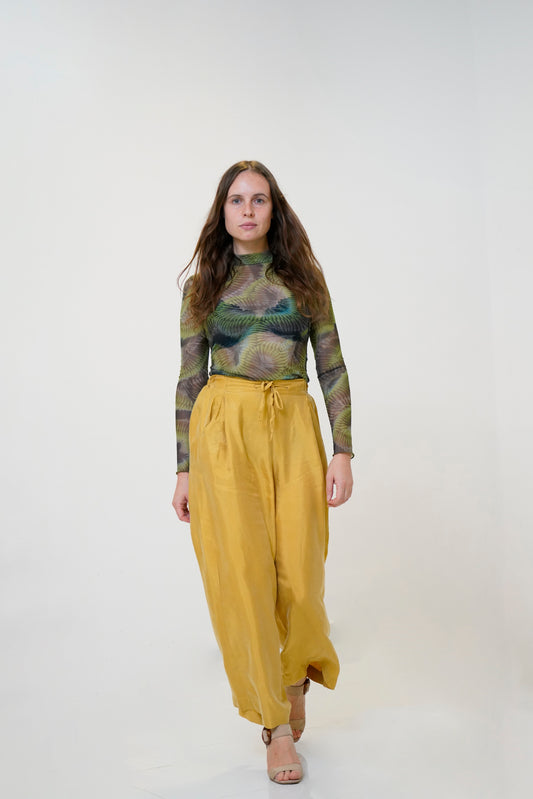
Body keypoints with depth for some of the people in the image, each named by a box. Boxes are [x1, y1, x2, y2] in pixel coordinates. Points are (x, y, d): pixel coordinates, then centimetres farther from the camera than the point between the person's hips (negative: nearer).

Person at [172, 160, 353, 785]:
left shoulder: (303, 277, 9)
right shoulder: (202, 285, 9)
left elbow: (333, 369, 6)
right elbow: (190, 379, 8)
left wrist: (343, 451, -4)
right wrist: (184, 469, 4)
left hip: (294, 428, 0)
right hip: (223, 429, 0)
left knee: (299, 571, 0)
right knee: (241, 572, -3)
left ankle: (296, 674, 34)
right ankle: (275, 722, 15)